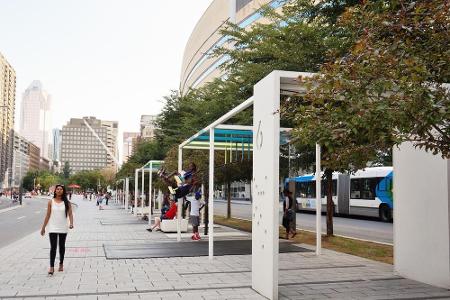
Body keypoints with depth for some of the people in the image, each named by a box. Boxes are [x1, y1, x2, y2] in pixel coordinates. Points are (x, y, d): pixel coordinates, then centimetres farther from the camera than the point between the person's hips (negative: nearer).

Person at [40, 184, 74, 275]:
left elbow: (70, 214, -4)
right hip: (53, 228, -1)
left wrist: (71, 223, -21)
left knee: (62, 246, 13)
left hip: (63, 228, 1)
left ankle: (61, 264, 27)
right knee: (53, 247, -6)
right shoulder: (51, 202, 0)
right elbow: (48, 215, 4)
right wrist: (43, 227, 5)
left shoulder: (67, 203, -1)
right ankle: (51, 267, -6)